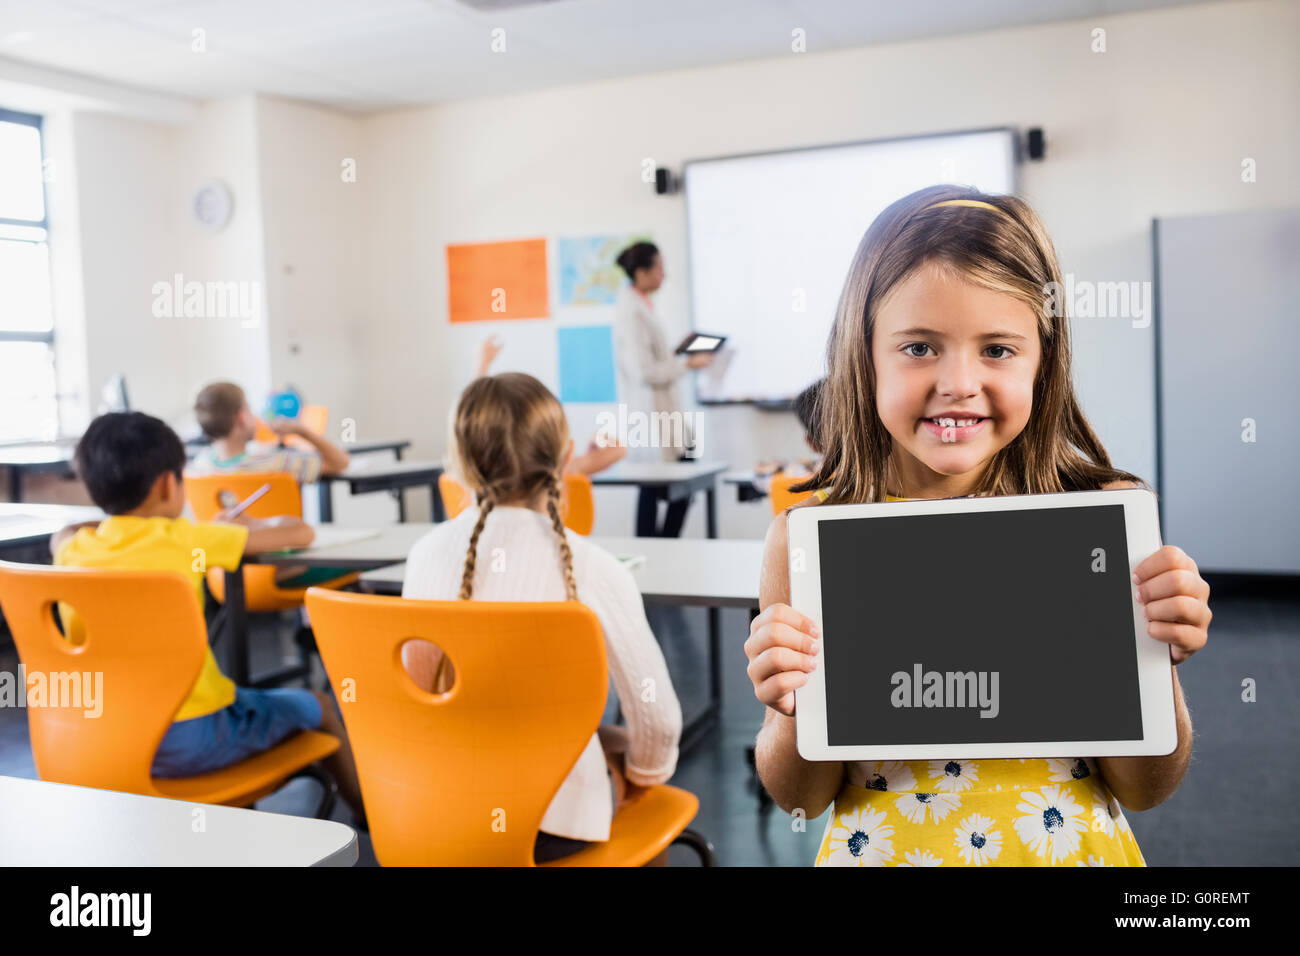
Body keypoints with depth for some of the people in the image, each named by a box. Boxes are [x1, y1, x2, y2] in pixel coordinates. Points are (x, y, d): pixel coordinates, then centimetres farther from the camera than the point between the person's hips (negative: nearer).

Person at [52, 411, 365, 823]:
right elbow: (301, 533, -7)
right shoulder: (185, 540, -13)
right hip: (189, 742, -6)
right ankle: (367, 810, 33)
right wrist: (252, 525, 12)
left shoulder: (74, 551, 1)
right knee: (317, 706, 16)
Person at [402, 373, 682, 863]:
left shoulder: (426, 553, -8)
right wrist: (644, 775, 9)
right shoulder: (595, 570, -18)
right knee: (628, 748, 30)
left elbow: (417, 685, 4)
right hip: (552, 819, -3)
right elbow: (657, 719, -13)